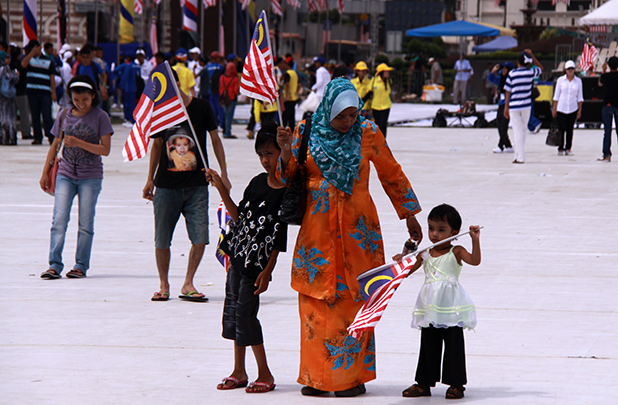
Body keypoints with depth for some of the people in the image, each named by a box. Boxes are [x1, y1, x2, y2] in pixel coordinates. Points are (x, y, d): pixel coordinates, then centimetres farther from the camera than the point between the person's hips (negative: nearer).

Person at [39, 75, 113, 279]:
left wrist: (79, 143, -20)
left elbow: (105, 149, -9)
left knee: (86, 224, 0)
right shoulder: (64, 115, 7)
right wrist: (45, 172, 14)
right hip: (66, 175, 2)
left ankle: (81, 266, 7)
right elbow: (55, 145, 16)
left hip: (90, 177, -2)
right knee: (59, 220, -8)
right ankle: (54, 265, -8)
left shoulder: (100, 117, -3)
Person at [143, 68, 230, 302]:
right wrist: (150, 179, 15)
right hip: (166, 185, 1)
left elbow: (215, 140, 6)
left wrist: (223, 174, 3)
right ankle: (164, 285, 17)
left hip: (196, 185, -1)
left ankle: (188, 285, 6)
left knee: (200, 238, -9)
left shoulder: (201, 108, -2)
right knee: (161, 241, 0)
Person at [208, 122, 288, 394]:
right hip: (238, 254, 8)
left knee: (245, 312, -8)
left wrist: (267, 271, -15)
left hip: (259, 261, -8)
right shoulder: (257, 183, 7)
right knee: (232, 309, 10)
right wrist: (221, 188, 8)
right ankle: (239, 372, 21)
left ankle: (265, 374, 3)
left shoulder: (288, 192, -14)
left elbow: (280, 239, -13)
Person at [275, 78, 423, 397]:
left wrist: (409, 215, 15)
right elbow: (287, 177, 3)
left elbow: (391, 174, 10)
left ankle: (353, 376, 3)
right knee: (316, 302, 2)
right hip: (317, 227, 1)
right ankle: (317, 376, 11)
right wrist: (286, 151, -17)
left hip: (357, 228, -1)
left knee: (354, 300, -3)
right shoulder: (306, 131, -1)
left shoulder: (368, 133, -2)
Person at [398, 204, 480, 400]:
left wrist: (475, 240, -30)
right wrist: (401, 261, -6)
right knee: (428, 345, 11)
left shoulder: (455, 252, -4)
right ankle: (424, 383, 18)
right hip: (430, 307, 5)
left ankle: (456, 384, 8)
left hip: (451, 307, -5)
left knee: (454, 345, 1)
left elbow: (475, 260, -20)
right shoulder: (425, 254, 9)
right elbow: (407, 271, 13)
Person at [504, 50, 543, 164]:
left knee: (518, 132, 1)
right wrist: (532, 56, 19)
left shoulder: (512, 74, -5)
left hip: (514, 106, -2)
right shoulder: (531, 72, 0)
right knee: (523, 130, 17)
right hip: (526, 105, 2)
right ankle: (518, 154, 20)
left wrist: (506, 107, 3)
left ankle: (520, 157, -2)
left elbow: (508, 91, -3)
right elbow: (540, 68, 22)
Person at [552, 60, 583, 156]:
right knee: (562, 129, -4)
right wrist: (554, 109, 0)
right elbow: (556, 96, 3)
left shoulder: (578, 81, 5)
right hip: (561, 108, -1)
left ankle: (568, 148, 9)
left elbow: (580, 97, 7)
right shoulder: (560, 80, 1)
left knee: (570, 129, 3)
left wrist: (579, 110, 3)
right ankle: (561, 149, 3)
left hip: (573, 109, 1)